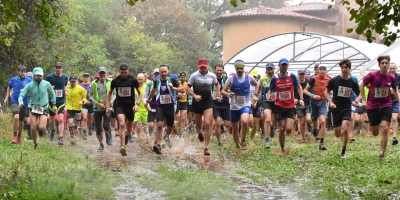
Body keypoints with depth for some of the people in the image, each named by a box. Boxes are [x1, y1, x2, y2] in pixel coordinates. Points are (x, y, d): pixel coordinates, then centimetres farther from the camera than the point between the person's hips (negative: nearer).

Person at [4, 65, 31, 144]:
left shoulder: (29, 80, -3)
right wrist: (6, 98, 18)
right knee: (16, 117, -23)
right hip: (15, 101, -1)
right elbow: (9, 88, 20)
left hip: (24, 103, 1)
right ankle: (15, 136, -12)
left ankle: (19, 137, 32)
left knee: (21, 121, 11)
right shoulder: (13, 80, 2)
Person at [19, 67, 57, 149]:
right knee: (33, 128, -5)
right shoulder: (29, 85, -7)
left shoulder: (46, 84, -5)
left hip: (44, 108, -1)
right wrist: (20, 102, -28)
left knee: (42, 128, -17)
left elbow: (52, 93, 12)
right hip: (34, 108, 1)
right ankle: (35, 143, 19)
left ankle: (41, 124, 21)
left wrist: (54, 104, 13)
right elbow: (21, 95, -7)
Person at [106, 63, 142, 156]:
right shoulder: (115, 81, -3)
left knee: (129, 126, 17)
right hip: (119, 105, -1)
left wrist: (137, 104, -13)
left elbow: (140, 93, 2)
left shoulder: (133, 80, -6)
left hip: (130, 105, 1)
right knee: (122, 124, -22)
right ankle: (122, 147, -25)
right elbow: (110, 93, 11)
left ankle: (127, 135, 53)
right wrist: (108, 107, 6)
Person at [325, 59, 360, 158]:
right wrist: (330, 102, -8)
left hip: (347, 107, -1)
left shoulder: (353, 83, -2)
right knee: (337, 134, 3)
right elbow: (326, 92, 6)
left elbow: (359, 95, 12)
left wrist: (356, 101, -9)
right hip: (336, 108, 1)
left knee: (345, 129, -22)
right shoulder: (334, 80, -5)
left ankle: (343, 152, -8)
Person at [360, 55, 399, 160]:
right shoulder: (372, 75, -13)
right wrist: (364, 100, -3)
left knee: (385, 129, -14)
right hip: (373, 106, -1)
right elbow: (361, 86, 1)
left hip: (386, 106, 1)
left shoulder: (391, 77, -4)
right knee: (375, 133, 7)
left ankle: (382, 154, -5)